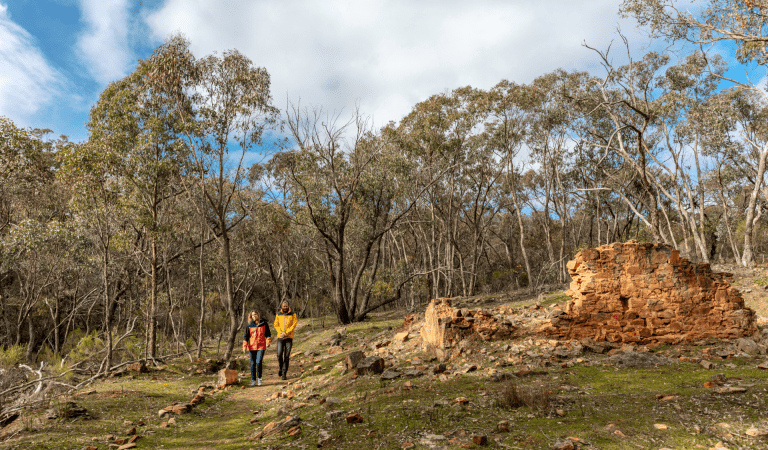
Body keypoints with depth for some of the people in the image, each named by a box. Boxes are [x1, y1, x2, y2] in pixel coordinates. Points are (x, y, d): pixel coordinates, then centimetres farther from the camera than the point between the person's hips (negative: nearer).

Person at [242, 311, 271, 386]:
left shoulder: (264, 324, 2)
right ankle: (253, 380, 18)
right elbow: (246, 337, 4)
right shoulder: (249, 326, 2)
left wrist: (268, 342, -3)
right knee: (253, 364, 6)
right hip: (252, 347, 1)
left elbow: (268, 334, 10)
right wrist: (244, 346, -4)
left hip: (261, 346, -1)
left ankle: (259, 378, 9)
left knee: (258, 362, -12)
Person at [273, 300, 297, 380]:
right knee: (279, 355, -7)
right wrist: (280, 333, -13)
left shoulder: (293, 314, 0)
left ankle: (284, 374, 6)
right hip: (280, 338, 1)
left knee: (286, 356, -2)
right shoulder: (278, 314, 6)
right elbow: (276, 325, 4)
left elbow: (294, 325, -5)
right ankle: (281, 368, 21)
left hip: (289, 338, -1)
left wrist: (286, 333, -15)